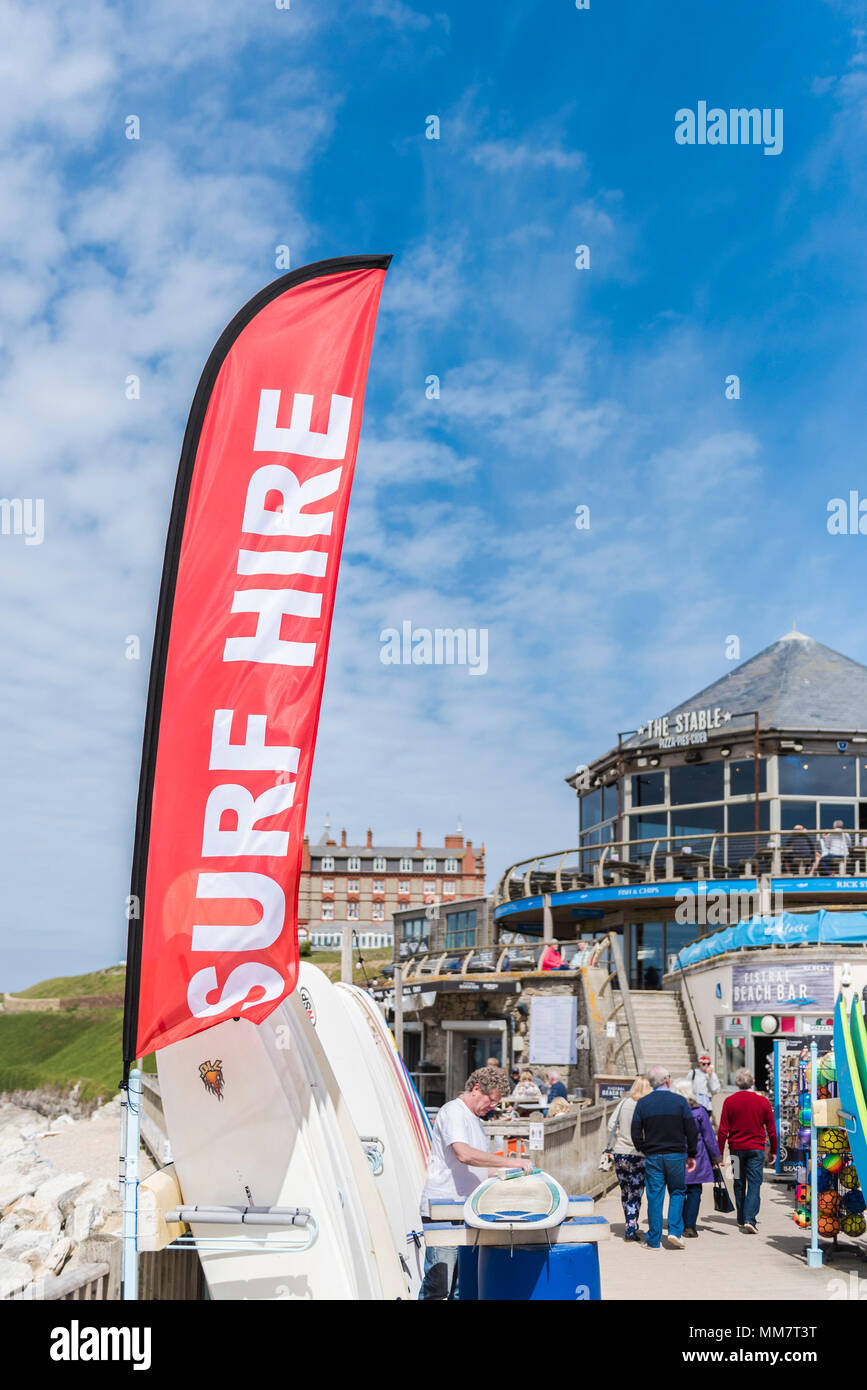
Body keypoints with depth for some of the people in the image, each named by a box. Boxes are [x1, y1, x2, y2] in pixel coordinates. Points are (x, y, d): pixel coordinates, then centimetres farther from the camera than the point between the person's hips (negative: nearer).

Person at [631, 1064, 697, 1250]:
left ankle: (654, 1240, 8)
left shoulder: (643, 1103, -1)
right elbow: (692, 1131, -2)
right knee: (677, 1192, 15)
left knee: (654, 1197, 5)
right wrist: (691, 1155, 8)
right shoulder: (679, 1101, -4)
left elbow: (636, 1133, -1)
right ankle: (675, 1230, 2)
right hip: (676, 1155, -1)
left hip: (652, 1157, 1)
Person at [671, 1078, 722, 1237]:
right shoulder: (699, 1111, -4)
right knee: (694, 1191, 4)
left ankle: (681, 1225, 12)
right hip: (695, 1156, -1)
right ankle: (690, 1225, -3)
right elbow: (708, 1136, 1)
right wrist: (716, 1156, 10)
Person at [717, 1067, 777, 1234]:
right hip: (756, 1148, -1)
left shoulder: (729, 1101, -4)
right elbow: (771, 1129, 3)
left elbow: (723, 1130, -4)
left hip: (736, 1148, 1)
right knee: (754, 1183, -1)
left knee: (739, 1184, 13)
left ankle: (741, 1220, 21)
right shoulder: (763, 1101, -2)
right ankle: (749, 1219, -15)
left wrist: (720, 1152, 2)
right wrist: (773, 1151, 14)